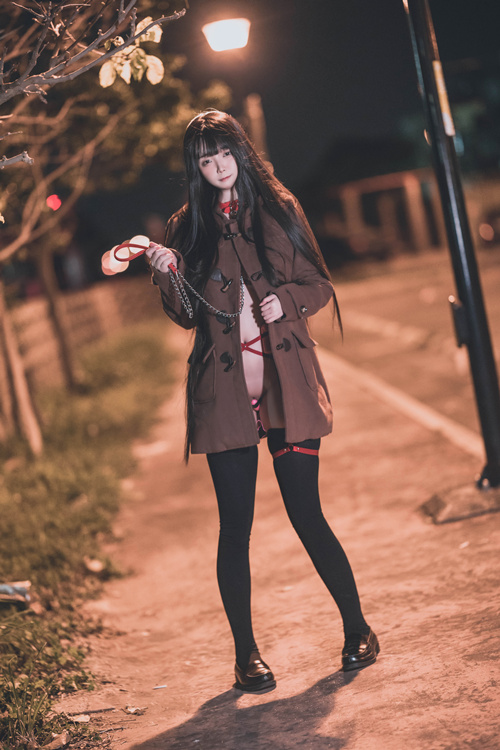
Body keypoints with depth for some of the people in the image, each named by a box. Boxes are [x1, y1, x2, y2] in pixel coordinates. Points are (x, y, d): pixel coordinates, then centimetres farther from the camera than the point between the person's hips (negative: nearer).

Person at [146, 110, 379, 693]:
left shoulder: (279, 208, 8)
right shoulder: (186, 228, 9)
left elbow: (320, 285, 10)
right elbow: (186, 315, 6)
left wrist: (287, 299, -9)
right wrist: (166, 273, -11)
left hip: (286, 382, -1)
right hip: (223, 390, 1)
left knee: (306, 513, -1)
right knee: (235, 525, 2)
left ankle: (357, 629, 17)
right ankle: (246, 652, 15)